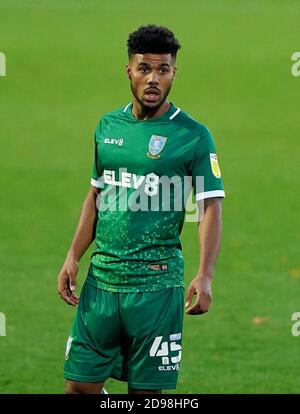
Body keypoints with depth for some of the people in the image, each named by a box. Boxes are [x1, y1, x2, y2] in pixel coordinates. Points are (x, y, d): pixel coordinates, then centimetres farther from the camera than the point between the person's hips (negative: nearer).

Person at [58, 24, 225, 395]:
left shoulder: (193, 136, -4)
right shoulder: (108, 126, 11)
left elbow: (211, 208, -7)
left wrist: (205, 276, -18)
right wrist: (73, 257, 10)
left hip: (156, 282, -4)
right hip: (101, 277, 5)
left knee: (145, 390, 0)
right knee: (80, 384, 1)